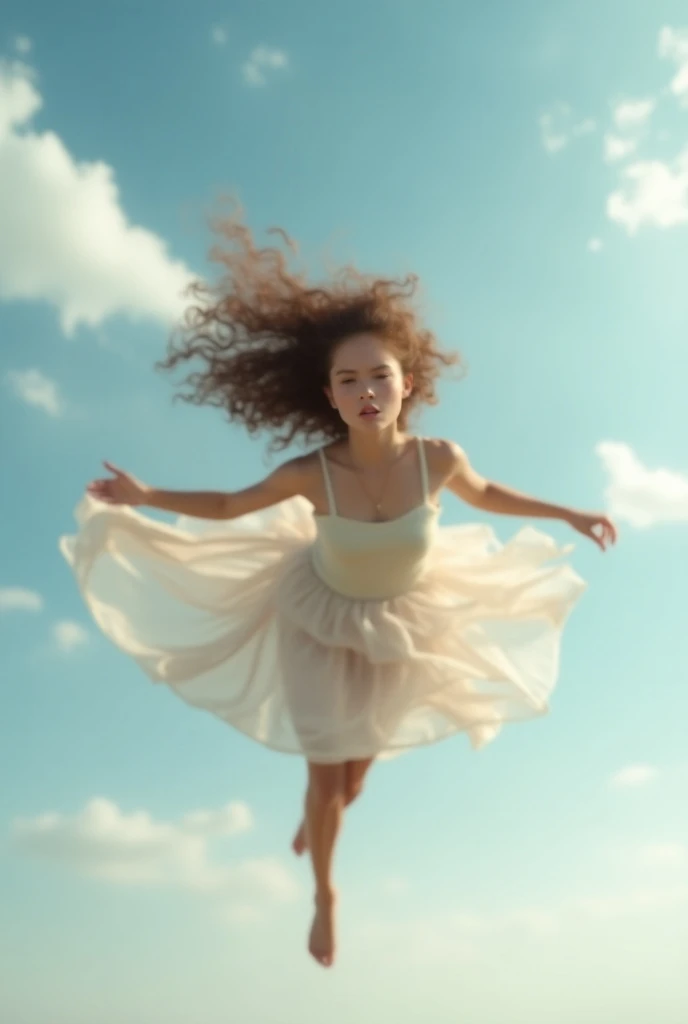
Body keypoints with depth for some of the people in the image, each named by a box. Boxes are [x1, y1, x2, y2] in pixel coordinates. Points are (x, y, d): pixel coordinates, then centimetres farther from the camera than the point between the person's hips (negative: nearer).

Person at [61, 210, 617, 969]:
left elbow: (486, 494, -3)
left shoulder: (439, 458, -28)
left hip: (397, 628, 2)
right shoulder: (310, 472, -31)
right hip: (320, 621, -2)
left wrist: (568, 514, 1)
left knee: (360, 767, 20)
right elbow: (229, 505, -12)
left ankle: (318, 813, 59)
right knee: (327, 776, 3)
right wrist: (144, 496, -18)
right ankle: (324, 891, 35)